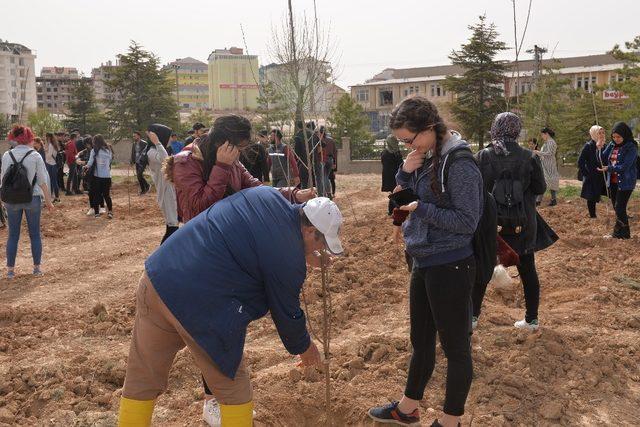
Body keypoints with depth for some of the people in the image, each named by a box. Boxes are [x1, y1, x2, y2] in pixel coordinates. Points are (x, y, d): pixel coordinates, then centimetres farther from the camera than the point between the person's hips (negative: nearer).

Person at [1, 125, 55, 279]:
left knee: (13, 234, 10)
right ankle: (37, 268, 17)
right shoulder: (35, 156, -8)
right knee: (35, 234, 10)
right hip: (32, 198, -2)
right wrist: (48, 201, 1)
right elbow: (42, 181, -7)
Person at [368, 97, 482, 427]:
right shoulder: (427, 158, 6)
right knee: (421, 341, 22)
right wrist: (405, 173, -5)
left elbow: (467, 221, -20)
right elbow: (405, 202, 14)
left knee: (455, 347, 8)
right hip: (424, 263, 9)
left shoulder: (459, 164, -19)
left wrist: (421, 208, -16)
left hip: (450, 267, -9)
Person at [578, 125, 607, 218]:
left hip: (601, 177, 4)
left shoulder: (604, 146, 6)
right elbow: (580, 162, -10)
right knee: (591, 198, 3)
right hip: (591, 178, -4)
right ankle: (592, 215, 14)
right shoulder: (588, 146, -10)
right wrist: (586, 174, -11)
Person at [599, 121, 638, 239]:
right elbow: (603, 158, 6)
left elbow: (625, 166, -19)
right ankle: (623, 232, 23)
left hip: (625, 183, -7)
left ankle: (619, 233, 5)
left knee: (619, 208, -7)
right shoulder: (612, 145, 6)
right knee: (616, 208, 12)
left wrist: (609, 168, -24)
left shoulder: (631, 148, -13)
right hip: (613, 181, 7)